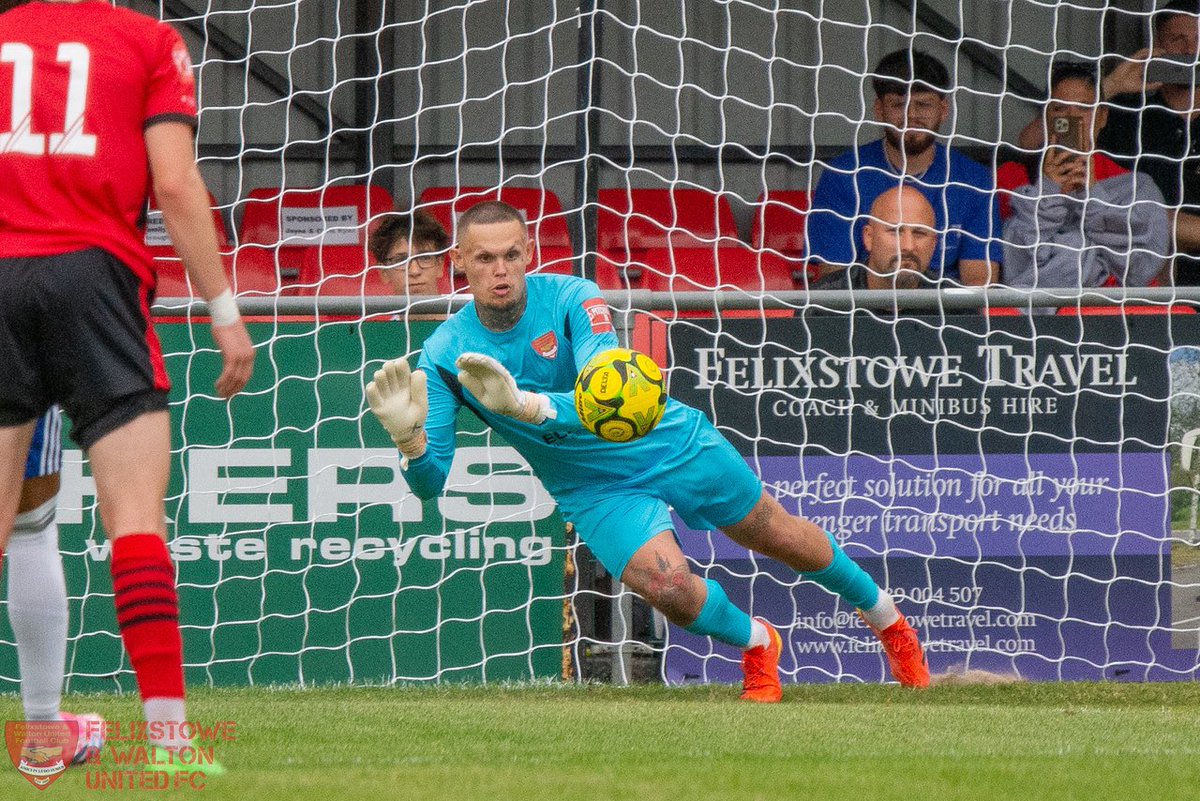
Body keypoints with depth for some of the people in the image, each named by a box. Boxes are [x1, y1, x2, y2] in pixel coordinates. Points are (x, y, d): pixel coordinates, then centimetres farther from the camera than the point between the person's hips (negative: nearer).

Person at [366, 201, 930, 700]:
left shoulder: (572, 299, -25)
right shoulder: (444, 355, -18)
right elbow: (432, 485, -20)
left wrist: (524, 406, -57)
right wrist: (409, 436, -44)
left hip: (670, 442, -1)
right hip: (596, 490, 1)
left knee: (782, 538, 13)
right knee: (667, 584, -23)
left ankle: (887, 620, 42)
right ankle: (754, 643, 11)